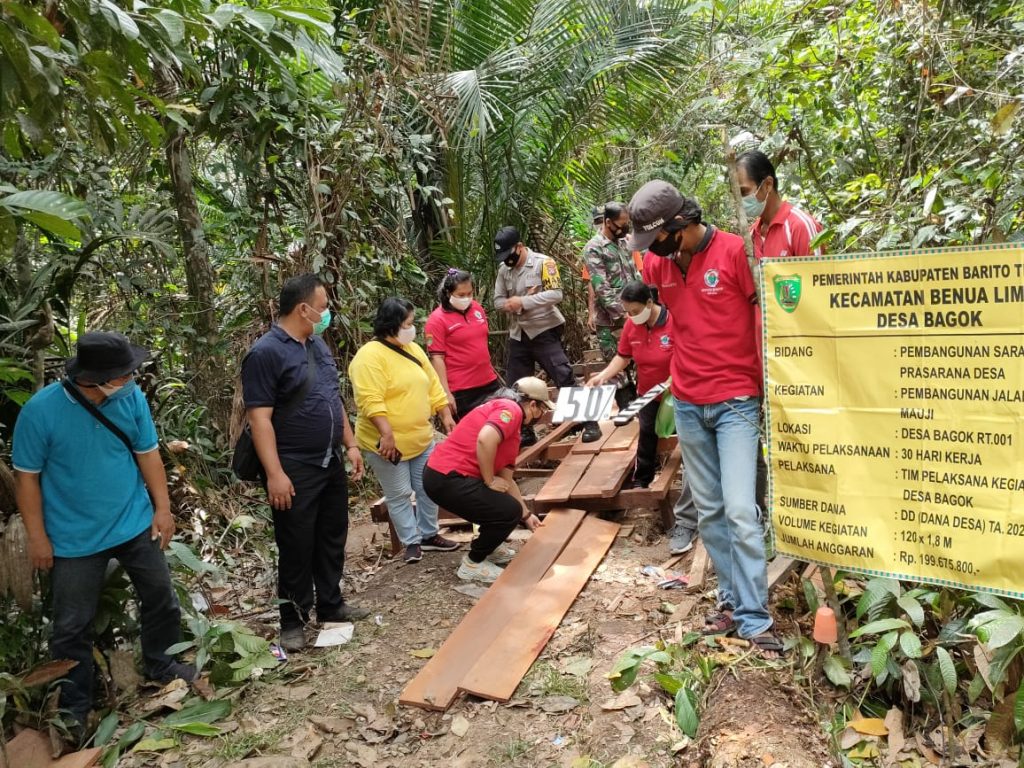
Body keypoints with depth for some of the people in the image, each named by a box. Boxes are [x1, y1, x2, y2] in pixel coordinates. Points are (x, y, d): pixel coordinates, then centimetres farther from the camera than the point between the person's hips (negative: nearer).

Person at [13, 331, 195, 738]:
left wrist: (162, 508, 0)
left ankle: (162, 665, 40)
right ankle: (73, 706, 29)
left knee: (161, 598, 15)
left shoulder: (131, 397, -11)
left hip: (135, 524, 3)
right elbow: (27, 477, -9)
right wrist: (37, 536, -7)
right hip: (74, 538, -3)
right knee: (72, 625, 9)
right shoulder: (40, 410, -20)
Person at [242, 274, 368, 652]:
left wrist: (350, 444, 14)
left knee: (332, 539, 17)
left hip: (331, 463, 8)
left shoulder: (317, 344, 10)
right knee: (297, 548, 4)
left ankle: (331, 604, 33)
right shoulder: (265, 353, -16)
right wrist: (274, 473, -22)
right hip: (295, 471, -8)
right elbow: (259, 418, -19)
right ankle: (293, 621, 19)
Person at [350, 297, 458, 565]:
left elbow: (433, 386, 14)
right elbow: (370, 401, -26)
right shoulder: (370, 356, -18)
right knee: (399, 495, 4)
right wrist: (387, 434, -32)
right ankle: (411, 542, 16)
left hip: (422, 439, 8)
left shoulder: (413, 349, 9)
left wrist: (446, 416, 10)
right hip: (388, 443, -8)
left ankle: (429, 535, 27)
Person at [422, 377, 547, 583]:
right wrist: (490, 482, -16)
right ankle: (472, 563, 8)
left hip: (446, 474, 11)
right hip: (446, 479, -11)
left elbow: (506, 480, 25)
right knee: (509, 511, -7)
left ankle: (484, 548, 31)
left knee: (505, 500, 25)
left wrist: (526, 515, 30)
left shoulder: (511, 421, 20)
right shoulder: (510, 409, -10)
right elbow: (485, 440, -30)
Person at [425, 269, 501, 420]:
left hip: (489, 383, 6)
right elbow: (437, 358, -13)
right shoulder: (437, 319, -11)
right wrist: (446, 393, -17)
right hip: (461, 390, -6)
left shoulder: (476, 308, 7)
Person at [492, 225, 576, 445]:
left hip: (544, 332, -6)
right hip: (518, 335, 6)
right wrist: (510, 304, -14)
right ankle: (525, 433, 24)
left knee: (564, 377, -11)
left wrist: (524, 301, -21)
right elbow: (498, 300, 9)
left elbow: (556, 294, -19)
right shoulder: (503, 269, 6)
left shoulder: (543, 262, -11)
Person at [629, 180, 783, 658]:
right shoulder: (657, 264, 3)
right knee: (709, 511, 10)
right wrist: (681, 369, 13)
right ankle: (732, 600, 23)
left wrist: (767, 384, -8)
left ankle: (755, 621, 1)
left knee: (740, 510, -10)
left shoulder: (735, 251, -12)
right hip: (687, 404, 5)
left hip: (735, 402, -5)